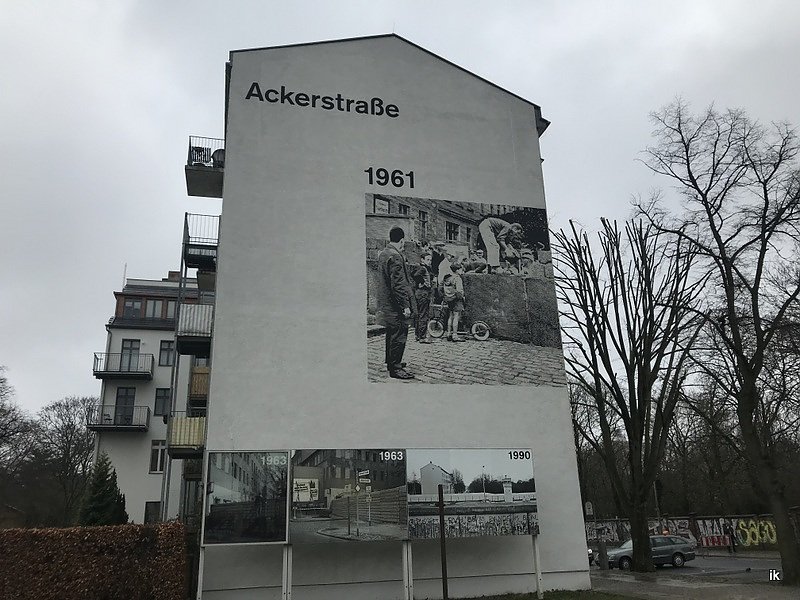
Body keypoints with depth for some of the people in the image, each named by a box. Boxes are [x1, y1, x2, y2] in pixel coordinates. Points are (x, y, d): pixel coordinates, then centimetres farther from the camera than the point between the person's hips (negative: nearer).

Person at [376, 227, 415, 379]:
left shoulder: (382, 254, 10)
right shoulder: (395, 257, -20)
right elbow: (398, 284, -23)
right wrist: (405, 306, -21)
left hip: (385, 303, 10)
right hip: (395, 304, -10)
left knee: (392, 334, 20)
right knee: (399, 335, -4)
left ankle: (391, 362, 32)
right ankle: (395, 368, 0)